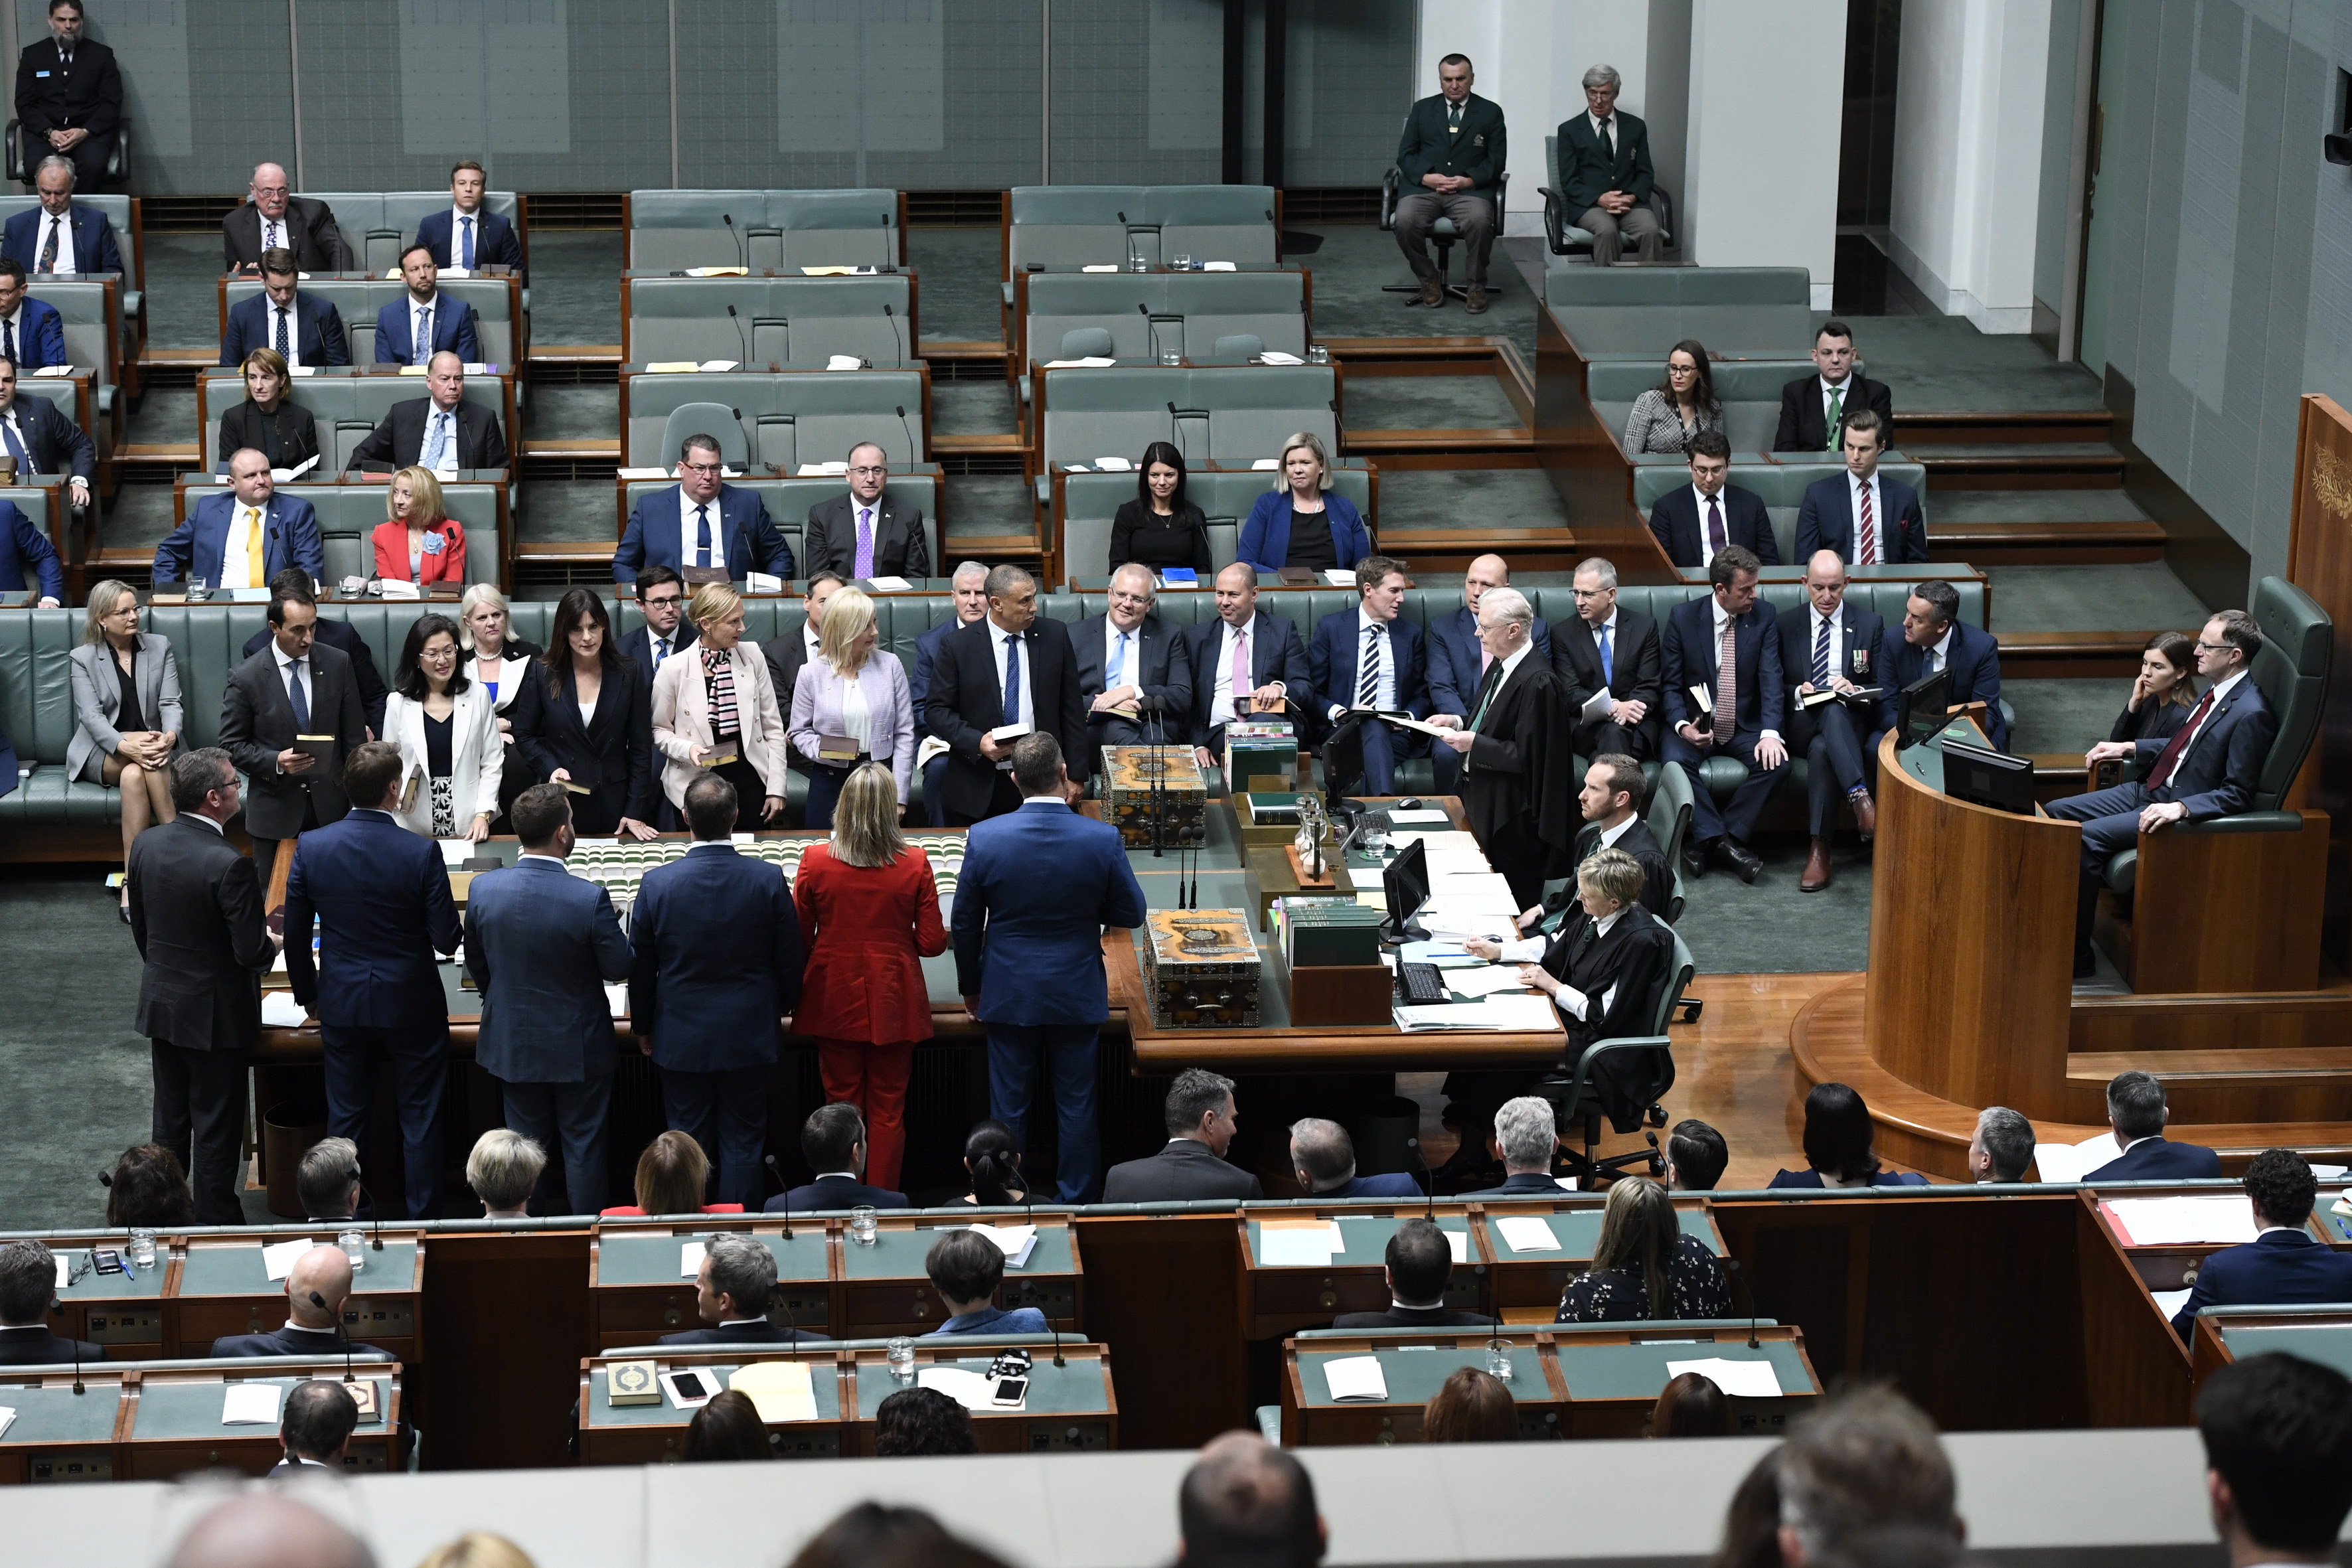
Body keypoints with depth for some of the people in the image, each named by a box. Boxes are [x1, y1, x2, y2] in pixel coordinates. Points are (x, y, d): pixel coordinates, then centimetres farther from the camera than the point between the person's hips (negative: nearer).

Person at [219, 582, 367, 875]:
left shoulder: (338, 664, 0)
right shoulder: (246, 678, -7)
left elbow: (354, 738, 5)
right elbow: (232, 746, -2)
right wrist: (275, 762, -19)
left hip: (331, 807, 2)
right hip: (276, 812, -2)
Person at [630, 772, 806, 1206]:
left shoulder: (657, 884, -14)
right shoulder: (768, 881, -14)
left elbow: (640, 967, -2)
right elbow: (790, 959, -2)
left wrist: (642, 1025, 13)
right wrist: (784, 1004, 19)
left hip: (681, 1038, 0)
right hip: (749, 1036, 0)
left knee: (687, 1140, 12)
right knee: (742, 1142, 10)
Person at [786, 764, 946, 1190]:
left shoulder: (816, 861, -11)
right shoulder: (915, 864, -12)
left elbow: (799, 937, -2)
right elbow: (932, 943, -7)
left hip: (835, 1000, 1)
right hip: (893, 1004, -1)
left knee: (841, 1109, 12)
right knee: (888, 1112, 10)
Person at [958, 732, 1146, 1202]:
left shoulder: (984, 837, -13)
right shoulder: (1102, 838, -15)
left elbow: (965, 924, -4)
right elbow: (1131, 913, -3)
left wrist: (970, 987, 10)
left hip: (1008, 995, 0)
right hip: (1077, 994, 0)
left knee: (1009, 1106, 12)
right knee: (1076, 1107, 12)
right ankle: (1077, 1204, 20)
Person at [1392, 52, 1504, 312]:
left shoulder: (1491, 112, 11)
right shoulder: (1422, 110, 16)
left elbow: (1497, 161, 6)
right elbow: (1405, 155, 12)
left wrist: (1469, 180, -11)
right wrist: (1426, 177, -8)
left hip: (1470, 190, -2)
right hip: (1425, 187, 2)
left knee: (1480, 221, -36)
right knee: (1405, 221, -31)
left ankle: (1475, 287, -14)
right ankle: (1429, 283, -9)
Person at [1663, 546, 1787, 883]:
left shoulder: (1763, 615, 0)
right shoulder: (1682, 617, -4)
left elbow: (1771, 678, -8)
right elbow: (1671, 686, -1)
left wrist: (1769, 732, -24)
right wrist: (1683, 726, -21)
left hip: (1745, 727, 1)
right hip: (1696, 725, -1)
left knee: (1776, 762, -27)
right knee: (1676, 761, -33)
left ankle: (1710, 841, -22)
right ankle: (1722, 841, -27)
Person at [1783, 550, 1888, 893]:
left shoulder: (1870, 625, 11)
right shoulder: (1786, 626, 12)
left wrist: (1855, 691, -13)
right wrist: (1798, 694, -13)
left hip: (1853, 725, 0)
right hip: (1803, 726, 0)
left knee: (1822, 749, -38)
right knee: (1832, 711, -38)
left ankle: (1820, 850, -44)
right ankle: (1860, 796, -53)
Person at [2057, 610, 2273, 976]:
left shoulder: (2250, 714, -20)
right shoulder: (2216, 690, 9)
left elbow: (2236, 795, -21)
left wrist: (2181, 808, -32)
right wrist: (2127, 748, 17)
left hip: (2188, 810, -10)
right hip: (2149, 790, 10)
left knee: (2088, 837, -25)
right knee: (2055, 813, 4)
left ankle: (2076, 956, -17)